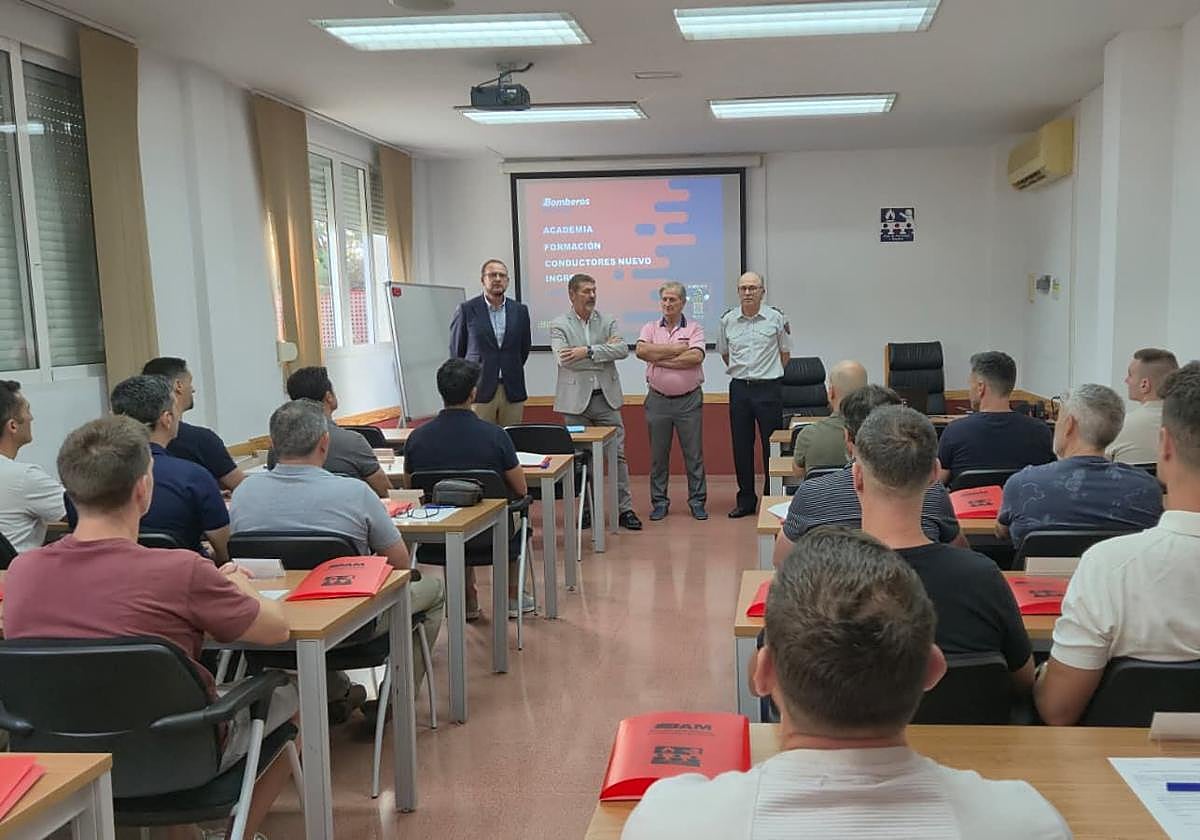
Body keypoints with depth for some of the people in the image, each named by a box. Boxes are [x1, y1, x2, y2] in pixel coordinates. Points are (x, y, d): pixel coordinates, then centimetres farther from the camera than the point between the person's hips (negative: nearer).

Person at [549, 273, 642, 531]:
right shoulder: (559, 325, 0)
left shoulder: (608, 322, 8)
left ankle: (625, 509, 7)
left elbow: (623, 349, -8)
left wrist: (588, 351, -16)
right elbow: (564, 359, -14)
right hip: (576, 400, -2)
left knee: (618, 454, 1)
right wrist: (604, 351, -10)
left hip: (606, 397, 2)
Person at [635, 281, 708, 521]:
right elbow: (641, 351, -13)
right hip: (658, 399, 2)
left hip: (689, 400, -2)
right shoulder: (650, 328, 7)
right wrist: (675, 349, -12)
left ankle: (697, 501, 14)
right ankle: (659, 502, 17)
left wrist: (660, 359, -13)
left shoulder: (695, 328, 1)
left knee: (694, 454, 4)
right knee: (658, 454, 8)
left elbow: (696, 357, -16)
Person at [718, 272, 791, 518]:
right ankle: (746, 499, 16)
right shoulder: (727, 320, 4)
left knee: (772, 445, 1)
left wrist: (768, 375, 10)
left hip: (769, 388, -2)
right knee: (741, 446, 7)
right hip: (739, 388, 3)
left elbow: (785, 353, 8)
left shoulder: (776, 318, -2)